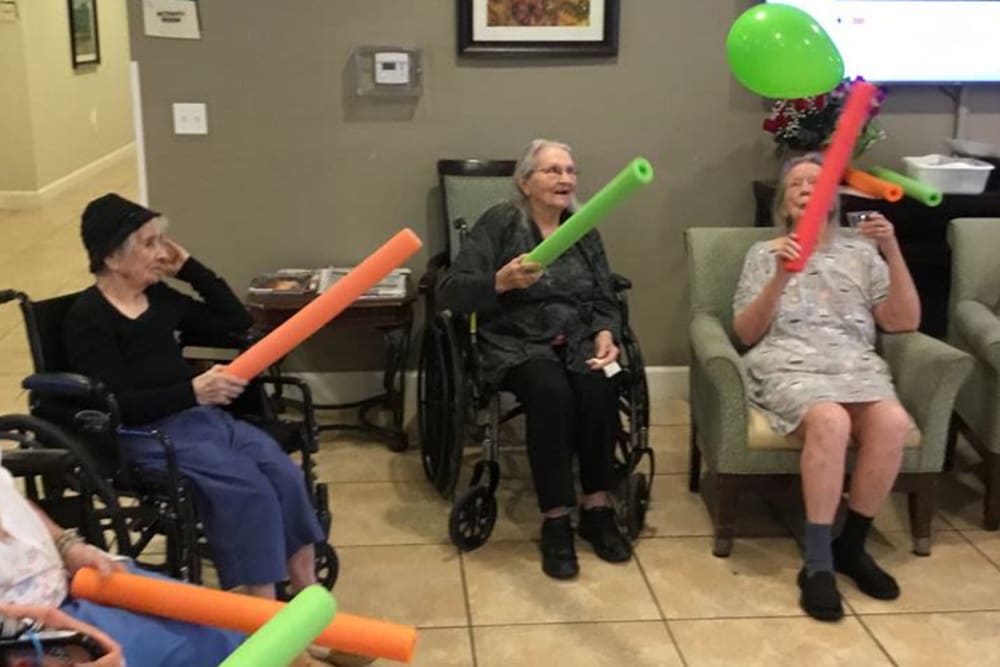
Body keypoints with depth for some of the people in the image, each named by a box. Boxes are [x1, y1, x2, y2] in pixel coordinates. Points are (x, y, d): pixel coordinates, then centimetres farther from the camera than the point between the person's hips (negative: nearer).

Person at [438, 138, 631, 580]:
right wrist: (501, 282, -30)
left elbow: (604, 300, 12)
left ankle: (597, 509, -15)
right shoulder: (499, 222, -3)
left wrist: (605, 335, -10)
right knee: (551, 392, -35)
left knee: (598, 389, -29)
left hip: (578, 340, 4)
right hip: (518, 344, -4)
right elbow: (450, 292, -12)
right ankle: (555, 520, -25)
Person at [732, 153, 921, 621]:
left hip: (856, 365, 3)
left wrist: (893, 254, -1)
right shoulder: (764, 253, 17)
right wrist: (780, 277, -7)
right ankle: (818, 561, -28)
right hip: (789, 365, -2)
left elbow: (904, 322, 10)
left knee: (892, 422, -31)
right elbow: (746, 333, 6)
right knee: (830, 421, -36)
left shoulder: (861, 251, 21)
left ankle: (851, 545, -13)